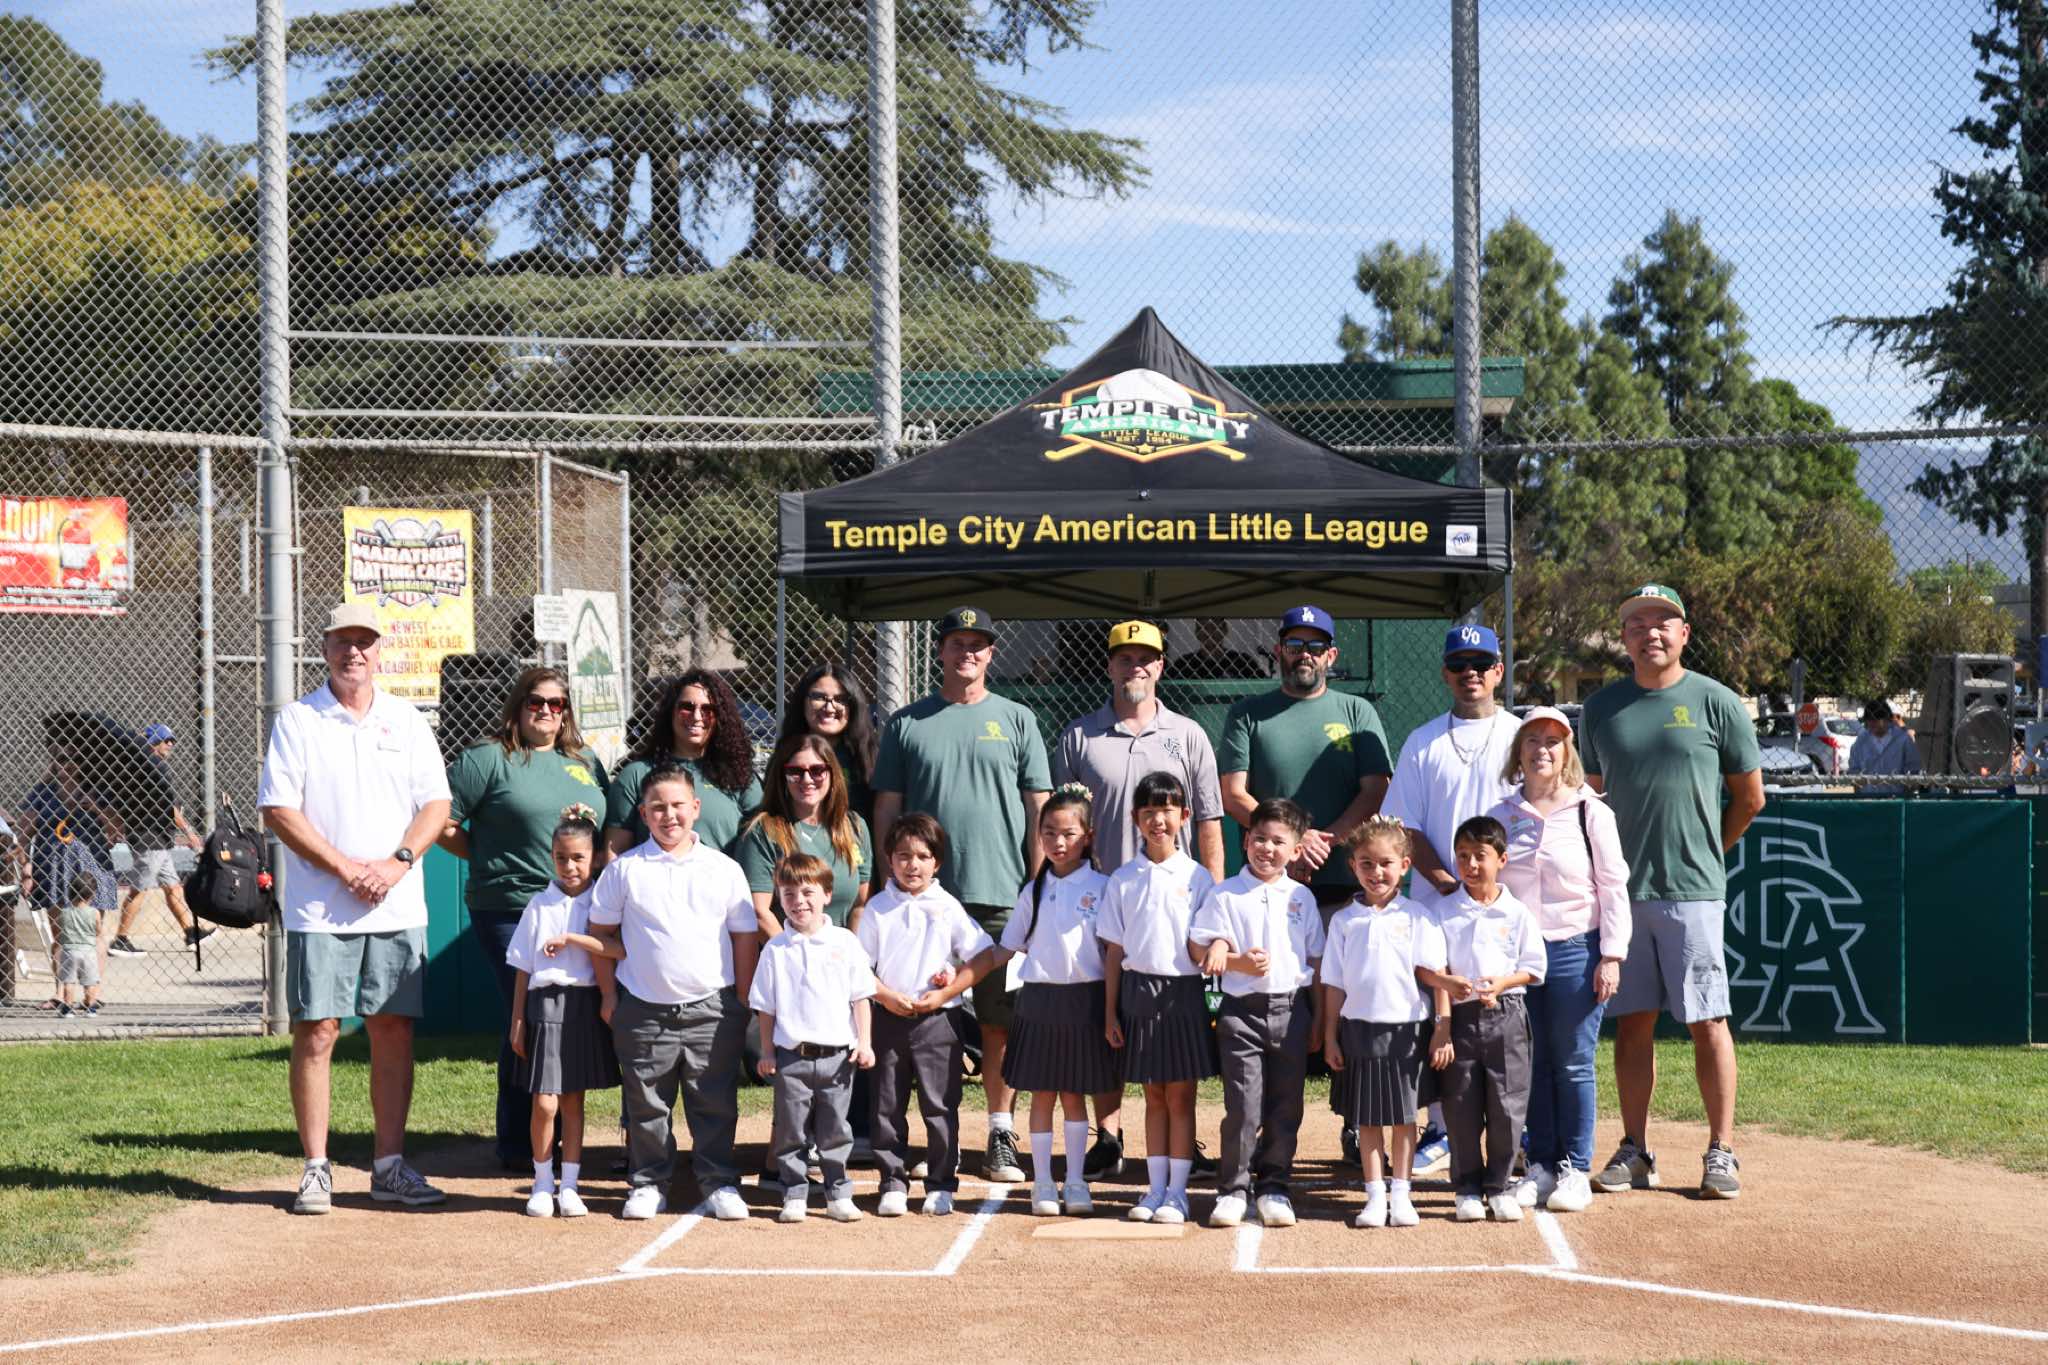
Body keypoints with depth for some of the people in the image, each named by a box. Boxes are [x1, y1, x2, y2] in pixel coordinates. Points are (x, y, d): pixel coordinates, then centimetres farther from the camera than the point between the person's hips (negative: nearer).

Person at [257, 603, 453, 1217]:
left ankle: (390, 1166, 10)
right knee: (316, 1033, -4)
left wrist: (398, 862, -9)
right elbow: (278, 810, -5)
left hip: (399, 910, 3)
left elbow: (436, 803, 8)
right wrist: (345, 869, -13)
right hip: (319, 910, -3)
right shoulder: (297, 721, 1)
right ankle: (316, 1168, 3)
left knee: (394, 1032, 3)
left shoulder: (407, 721, 11)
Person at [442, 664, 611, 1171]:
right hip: (511, 914, -6)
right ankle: (517, 1148, 5)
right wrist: (491, 858, -2)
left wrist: (601, 858, 5)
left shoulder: (586, 763, 18)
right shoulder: (488, 758, 0)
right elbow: (440, 821, -3)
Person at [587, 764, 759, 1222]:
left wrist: (743, 1002, 4)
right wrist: (609, 995, 4)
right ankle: (647, 1183, 18)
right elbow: (601, 931, 8)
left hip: (711, 1008, 0)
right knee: (646, 1103, 7)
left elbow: (746, 937, 8)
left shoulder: (724, 869, 4)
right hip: (644, 1008, 0)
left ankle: (719, 1184, 14)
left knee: (716, 1102, 4)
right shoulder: (624, 869, 2)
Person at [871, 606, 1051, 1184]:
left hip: (1002, 898, 0)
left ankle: (1001, 1136, 9)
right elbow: (887, 811, 9)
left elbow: (1039, 811, 7)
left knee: (1000, 1021, 1)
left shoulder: (1016, 720, 9)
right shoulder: (906, 724, 9)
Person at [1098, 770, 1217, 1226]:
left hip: (1183, 989, -2)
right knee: (1154, 1095, 8)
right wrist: (1110, 1011, 4)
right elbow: (1113, 950, 6)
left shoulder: (1197, 877, -1)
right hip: (1138, 988, 2)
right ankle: (1156, 1188, 15)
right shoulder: (1122, 880, 5)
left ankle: (1177, 1192, 7)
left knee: (1180, 1096, 2)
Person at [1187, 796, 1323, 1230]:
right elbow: (1204, 951, -1)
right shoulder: (1225, 895, 1)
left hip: (1292, 1009, 3)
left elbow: (1315, 959, 13)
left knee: (1286, 1106, 6)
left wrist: (1318, 1015, 9)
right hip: (1242, 1010, -3)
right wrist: (1238, 962, -19)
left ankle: (1274, 1186, 17)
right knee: (1243, 1106, -7)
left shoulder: (1301, 897, 9)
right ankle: (1233, 1189, 3)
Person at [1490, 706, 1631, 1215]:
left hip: (1576, 951, -3)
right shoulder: (1500, 817, 8)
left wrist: (1611, 957, -7)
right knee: (1530, 1063, 7)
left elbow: (1613, 886, -2)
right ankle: (1541, 1166, 16)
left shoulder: (1590, 812, -1)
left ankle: (1576, 1169, 9)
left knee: (1573, 1064, 1)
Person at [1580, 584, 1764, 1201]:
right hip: (1622, 891, 3)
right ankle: (1635, 1151, 12)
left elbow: (1750, 797, 8)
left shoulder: (1716, 703, 1)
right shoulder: (1601, 709, 10)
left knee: (1708, 1022, -2)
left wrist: (1705, 851, 11)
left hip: (1693, 893, -3)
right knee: (1632, 1021, 6)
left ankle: (1721, 1151, 4)